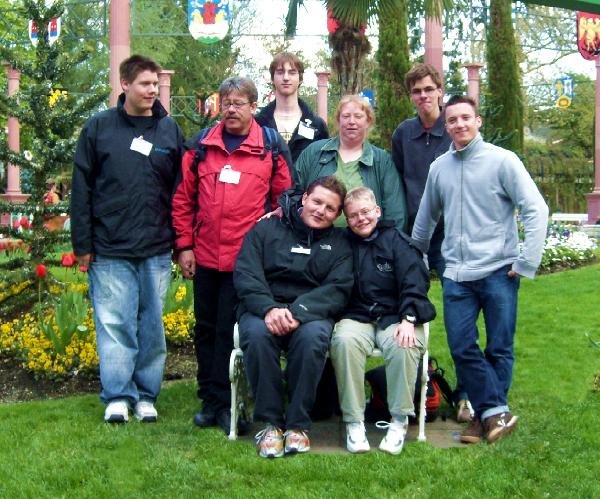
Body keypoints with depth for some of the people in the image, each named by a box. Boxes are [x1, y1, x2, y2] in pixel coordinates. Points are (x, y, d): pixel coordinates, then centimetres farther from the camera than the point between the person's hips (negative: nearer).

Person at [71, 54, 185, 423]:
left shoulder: (170, 130, 6)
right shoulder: (99, 127, 2)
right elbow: (82, 188, 2)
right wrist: (83, 243, -2)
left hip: (157, 251, 2)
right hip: (110, 250, -1)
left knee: (152, 326, 7)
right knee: (114, 324, 0)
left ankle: (147, 395, 17)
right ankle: (118, 396, 8)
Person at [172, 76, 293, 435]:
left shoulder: (272, 148, 1)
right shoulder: (201, 146, 7)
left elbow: (285, 201, 3)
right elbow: (183, 199, 9)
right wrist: (184, 246, 4)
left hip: (247, 259, -3)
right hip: (205, 257, 4)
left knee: (230, 331, -1)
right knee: (206, 329, 11)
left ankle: (224, 402, 10)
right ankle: (210, 400, 23)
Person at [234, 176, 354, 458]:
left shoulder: (339, 244, 13)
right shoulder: (266, 229, 10)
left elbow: (336, 289, -2)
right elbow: (245, 274, -2)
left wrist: (297, 313, -20)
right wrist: (269, 308, -21)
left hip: (311, 313, 0)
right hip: (263, 310, 0)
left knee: (313, 337, -35)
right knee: (256, 334, -35)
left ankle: (298, 424, -21)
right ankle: (270, 422, -21)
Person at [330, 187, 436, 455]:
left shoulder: (396, 240, 5)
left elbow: (414, 282, -4)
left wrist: (408, 320, -18)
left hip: (395, 318, -1)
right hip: (357, 318, 2)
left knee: (405, 345, -33)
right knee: (344, 340, -32)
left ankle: (399, 421, -18)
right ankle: (354, 422, -23)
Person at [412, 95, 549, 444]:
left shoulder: (502, 160, -6)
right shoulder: (439, 167, 8)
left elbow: (537, 211, -9)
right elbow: (425, 220, 21)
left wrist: (525, 263, -12)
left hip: (498, 272, -4)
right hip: (456, 276, 4)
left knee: (499, 348, 3)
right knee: (462, 348, -2)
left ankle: (488, 413, 15)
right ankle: (496, 410, 5)